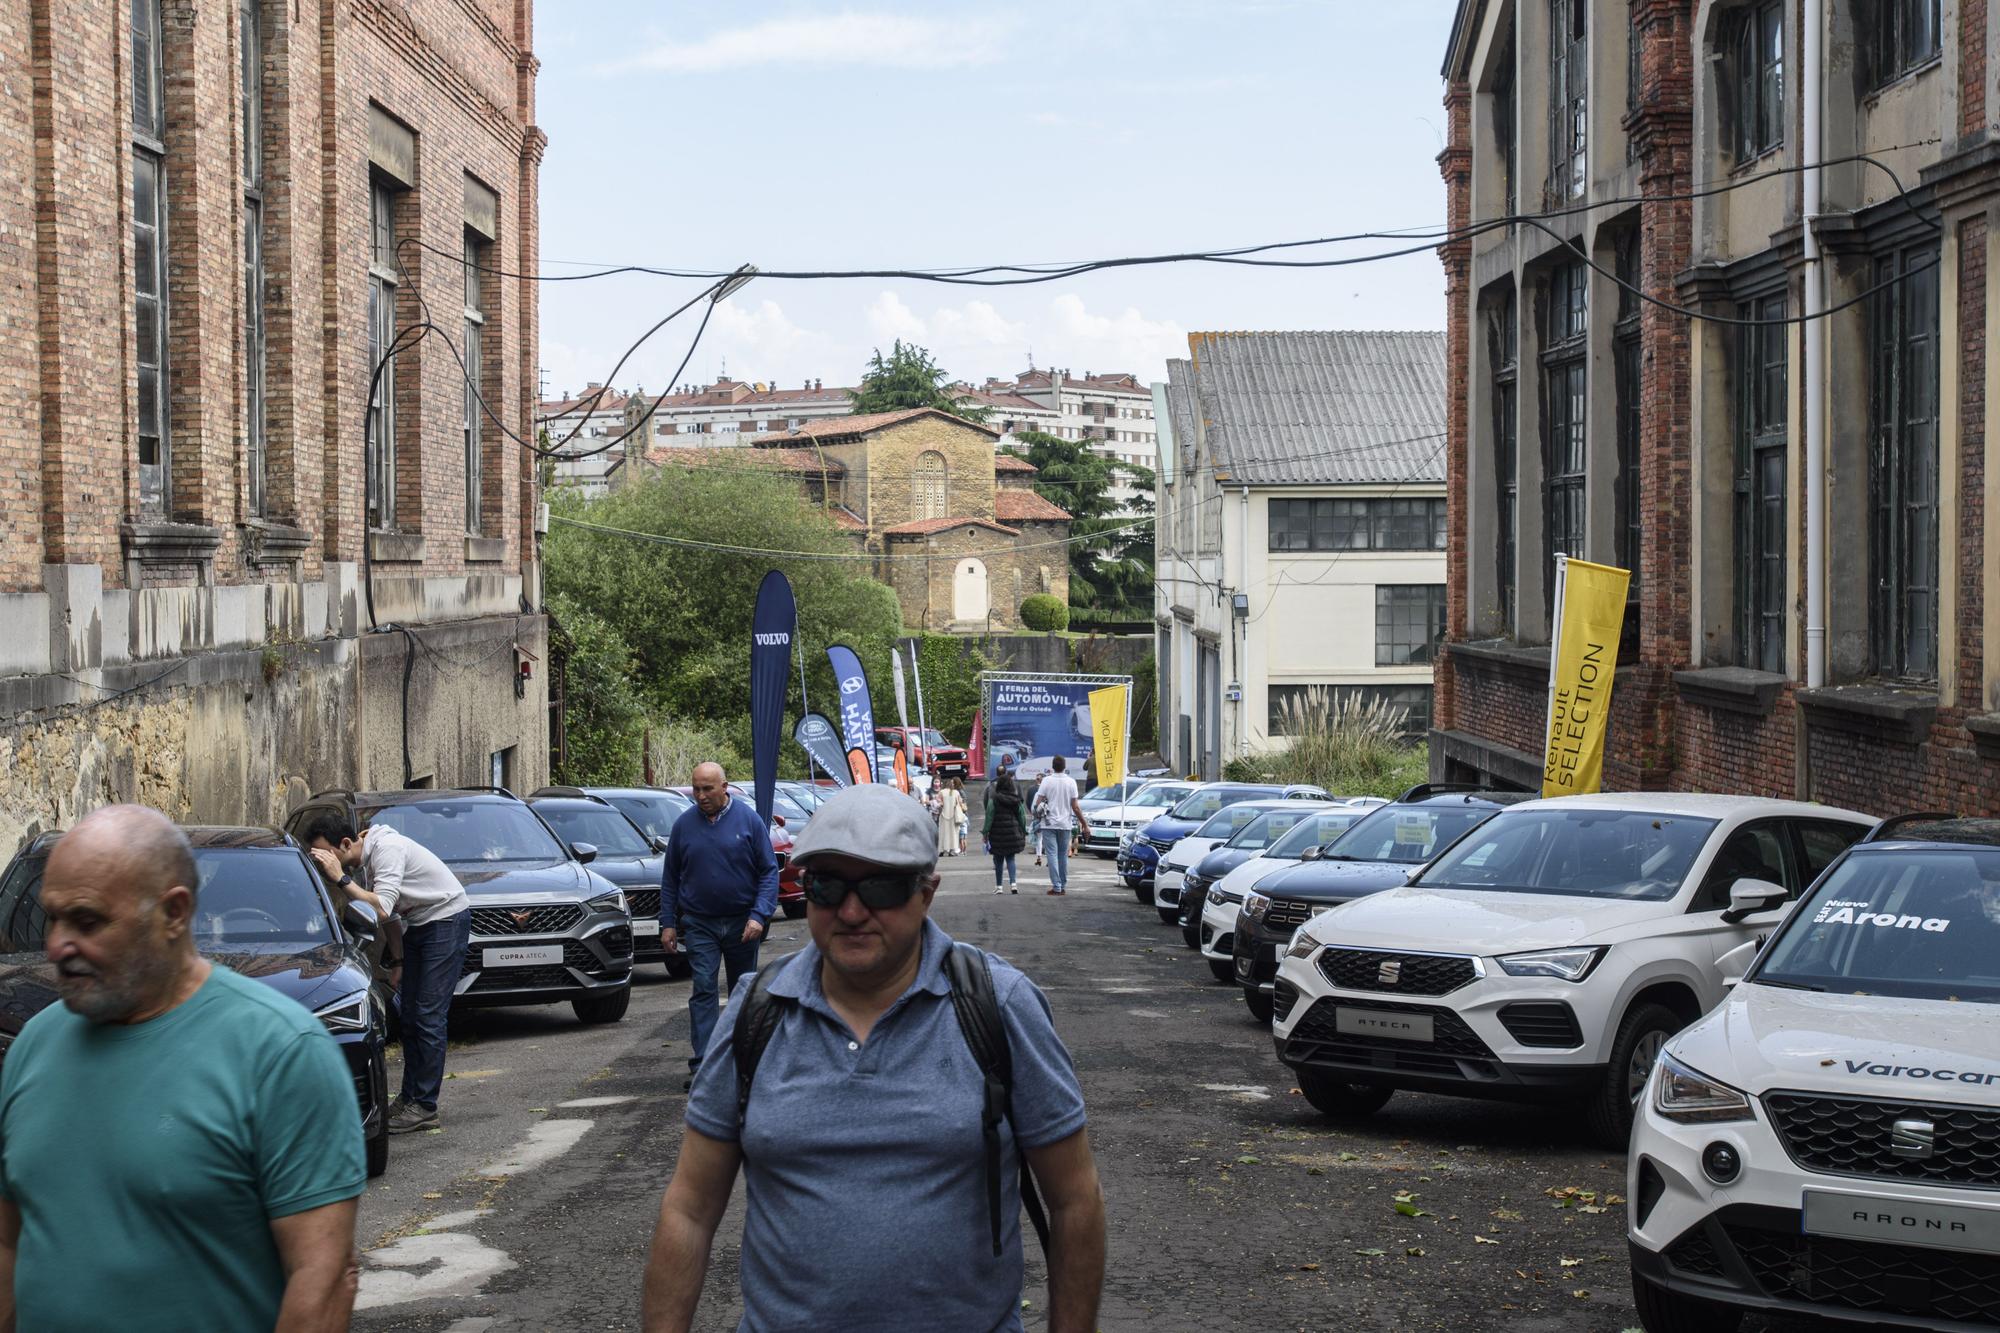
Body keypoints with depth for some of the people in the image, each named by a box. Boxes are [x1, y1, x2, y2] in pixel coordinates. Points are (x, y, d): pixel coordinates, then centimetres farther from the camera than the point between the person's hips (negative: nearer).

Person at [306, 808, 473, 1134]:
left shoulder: (386, 849, -27)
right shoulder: (359, 860, 1)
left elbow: (382, 910, -35)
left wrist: (340, 879, -35)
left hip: (447, 918, -9)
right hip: (417, 924, 9)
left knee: (429, 1015, -12)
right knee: (409, 1014, 10)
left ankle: (425, 1107, -11)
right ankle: (409, 1098, 18)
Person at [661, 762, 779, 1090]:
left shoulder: (748, 819, -4)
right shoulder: (684, 824, 1)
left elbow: (769, 871, -3)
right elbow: (670, 877, 9)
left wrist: (759, 916, -14)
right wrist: (668, 922, 3)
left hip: (742, 924, 0)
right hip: (699, 924, 0)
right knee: (703, 990, -10)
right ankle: (701, 1066, -13)